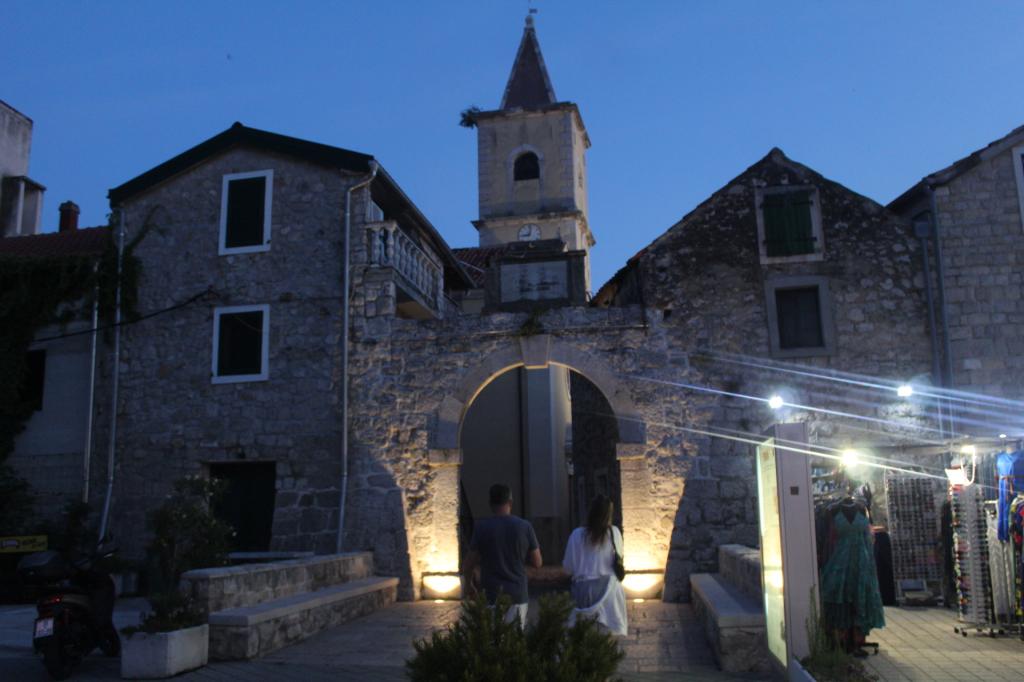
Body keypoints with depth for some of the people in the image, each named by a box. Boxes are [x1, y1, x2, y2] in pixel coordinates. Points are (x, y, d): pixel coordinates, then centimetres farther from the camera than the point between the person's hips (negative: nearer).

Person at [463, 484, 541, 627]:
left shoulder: (481, 527, -7)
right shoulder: (525, 527, -3)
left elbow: (470, 562, -3)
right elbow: (537, 563, 2)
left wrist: (469, 581, 15)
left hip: (492, 596, -2)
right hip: (518, 595, 2)